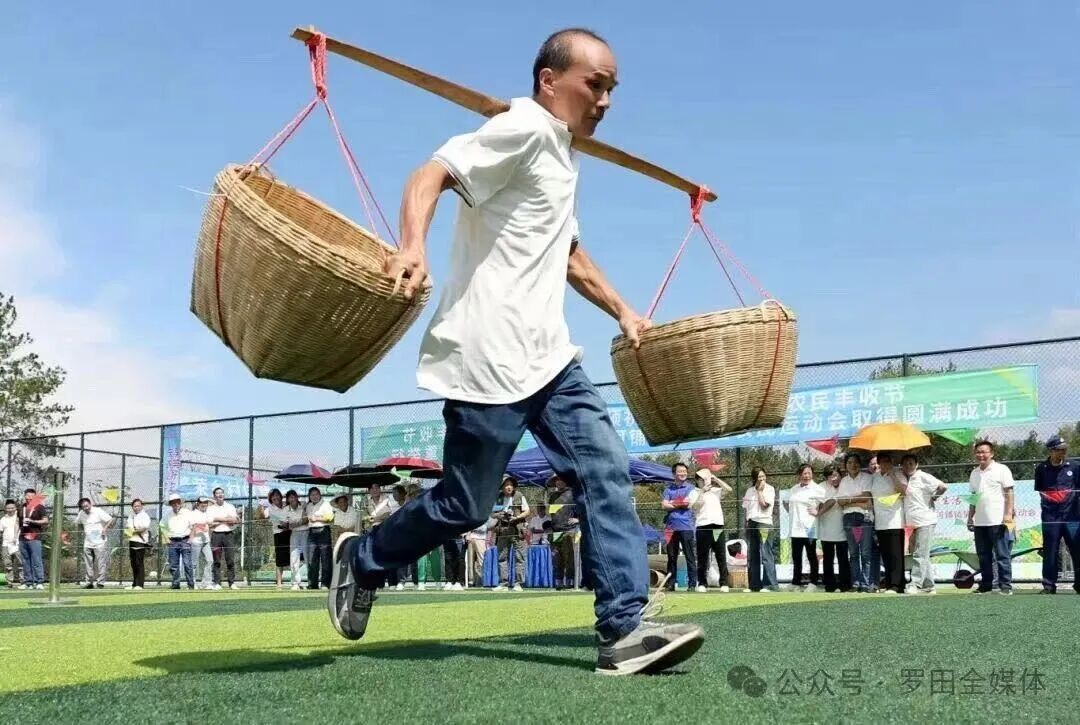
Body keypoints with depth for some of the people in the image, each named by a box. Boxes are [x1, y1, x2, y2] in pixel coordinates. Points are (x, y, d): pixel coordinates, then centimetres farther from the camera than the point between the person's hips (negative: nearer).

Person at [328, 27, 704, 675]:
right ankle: (361, 562, 24)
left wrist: (622, 311, 33)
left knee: (608, 471, -5)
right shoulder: (524, 129, -8)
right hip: (489, 359, -9)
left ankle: (625, 630, -7)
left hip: (547, 356, 9)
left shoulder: (560, 154, 22)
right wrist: (413, 246, -39)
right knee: (465, 506, -1)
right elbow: (431, 175, -21)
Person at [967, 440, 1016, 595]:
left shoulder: (1001, 470, -2)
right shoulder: (974, 473, 16)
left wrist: (1008, 514, -14)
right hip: (980, 522, 6)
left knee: (1002, 555, -3)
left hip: (998, 521, -6)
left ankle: (1006, 585, 0)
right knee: (984, 556, 10)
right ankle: (986, 584, 16)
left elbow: (1009, 493, -6)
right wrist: (970, 517, 16)